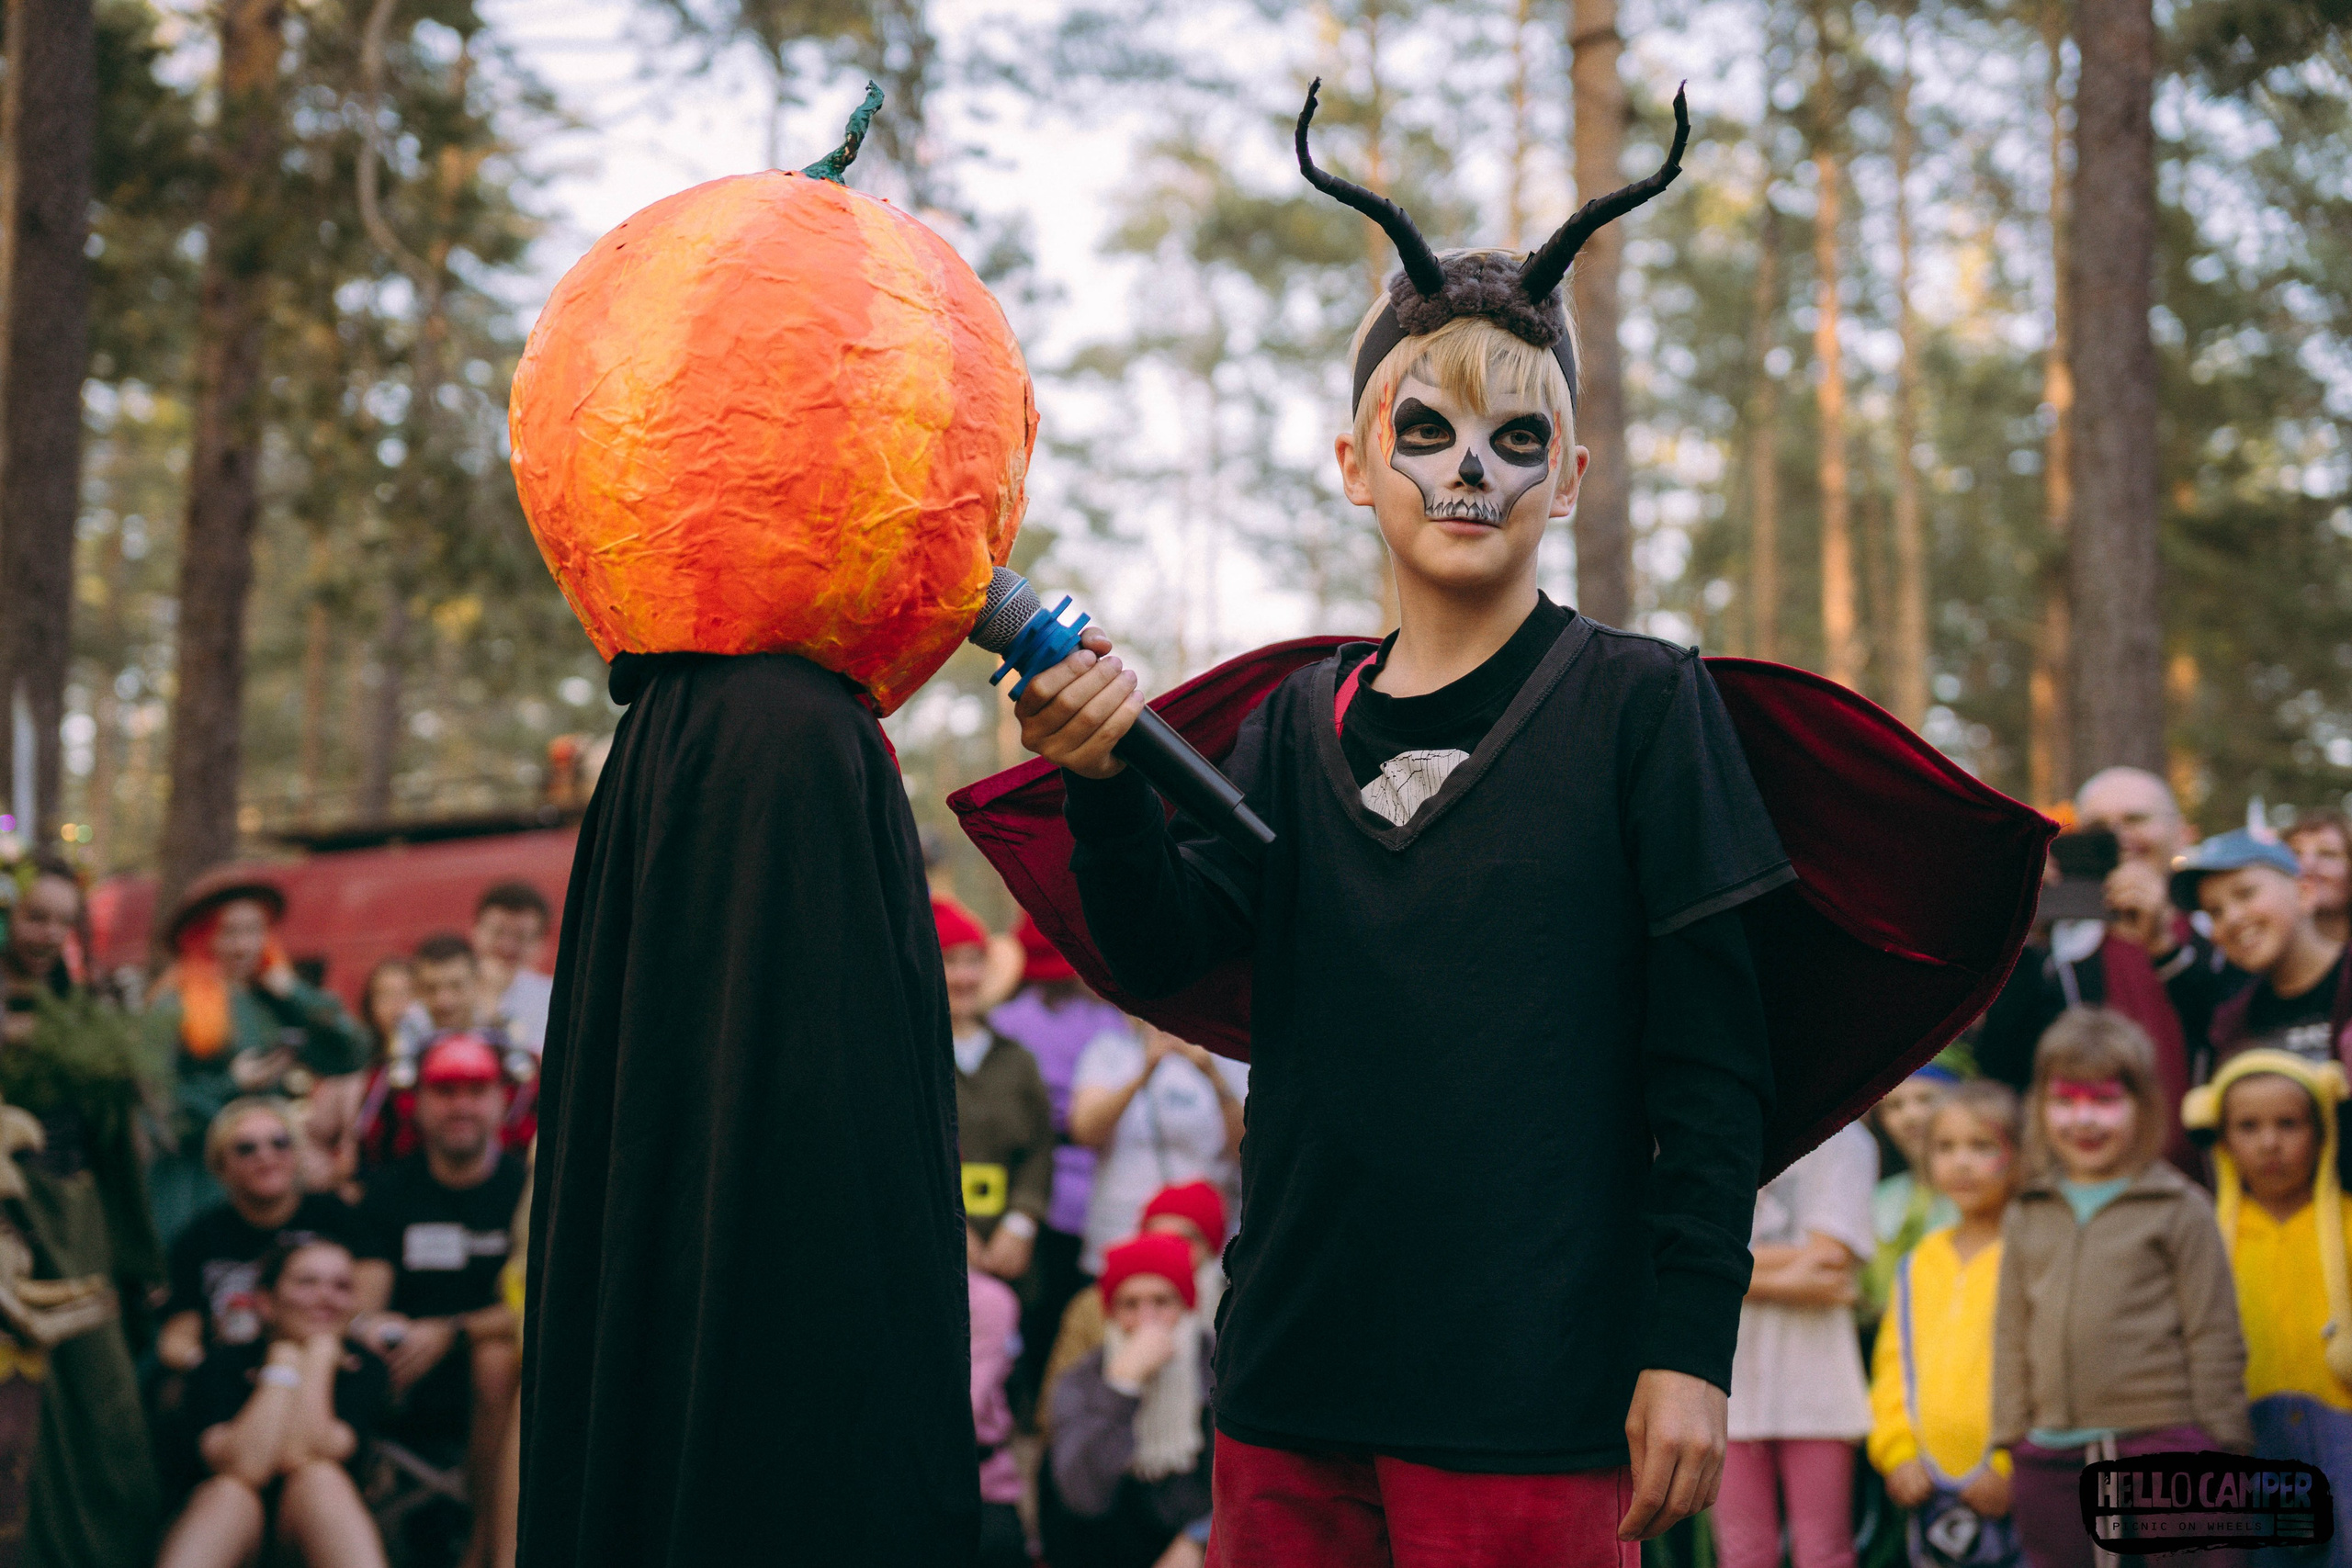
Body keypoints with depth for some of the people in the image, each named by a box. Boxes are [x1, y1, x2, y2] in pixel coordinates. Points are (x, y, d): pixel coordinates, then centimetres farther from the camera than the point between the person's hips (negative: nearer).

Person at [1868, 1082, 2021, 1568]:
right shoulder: (1919, 1264, 14)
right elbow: (1894, 1364, 15)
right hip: (1932, 1491, 6)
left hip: (2007, 1493, -6)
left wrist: (2011, 1466, -13)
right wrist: (1897, 1452, 3)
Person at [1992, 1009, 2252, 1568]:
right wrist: (2010, 1437, 10)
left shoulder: (2179, 1210, -2)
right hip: (2050, 1456, 5)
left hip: (2158, 1442, -5)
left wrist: (2223, 1447, -4)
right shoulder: (2026, 1218, 11)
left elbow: (2214, 1337, -2)